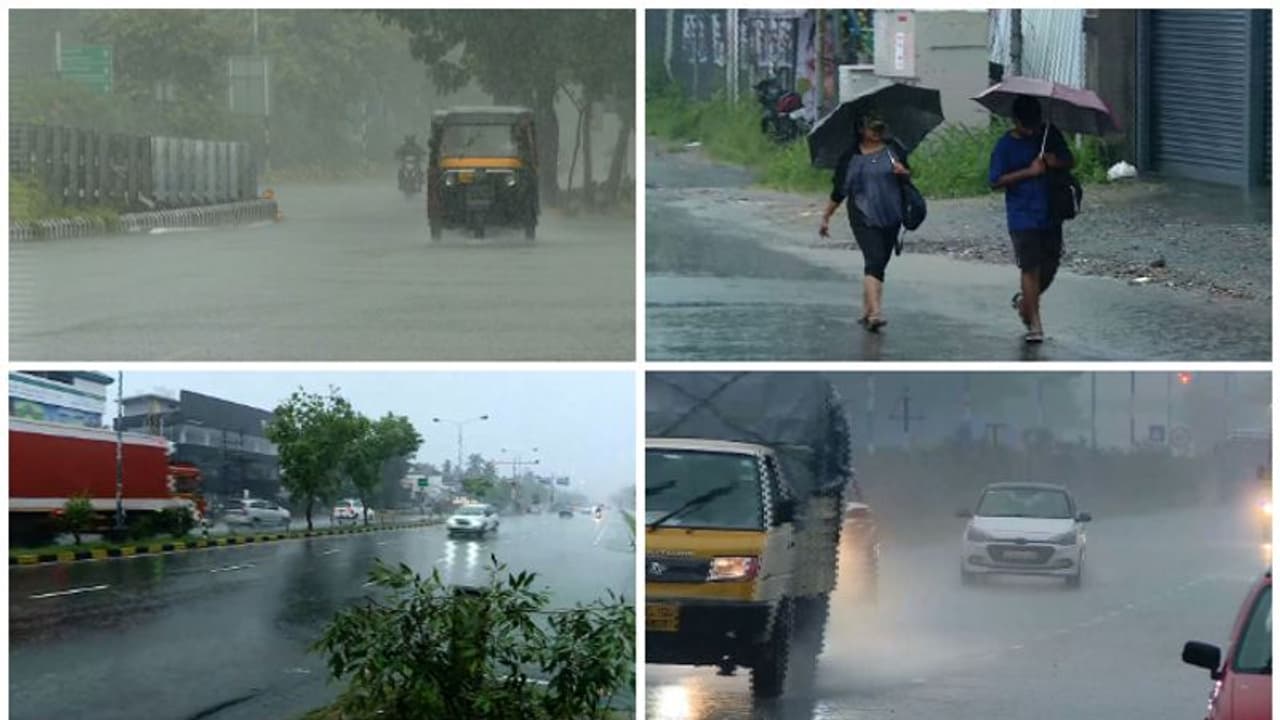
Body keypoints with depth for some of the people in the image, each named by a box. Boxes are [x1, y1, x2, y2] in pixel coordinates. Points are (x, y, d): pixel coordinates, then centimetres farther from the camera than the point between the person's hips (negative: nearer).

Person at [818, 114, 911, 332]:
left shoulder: (893, 149, 9)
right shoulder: (850, 156, 2)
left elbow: (908, 173, 18)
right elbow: (839, 190, 8)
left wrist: (903, 172, -7)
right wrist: (826, 217, 9)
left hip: (891, 217, 4)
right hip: (864, 218, -4)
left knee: (879, 264, 9)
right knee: (874, 261, -18)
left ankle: (866, 312, 21)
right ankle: (875, 312, -27)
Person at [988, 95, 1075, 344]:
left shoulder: (1050, 135, 5)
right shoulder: (1006, 145, -6)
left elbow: (1071, 162, 12)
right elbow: (996, 182, -10)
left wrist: (1057, 162, -12)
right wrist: (1029, 172, -19)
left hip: (1051, 215, 4)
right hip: (1023, 218, -4)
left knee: (1050, 266, 10)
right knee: (1030, 267, -9)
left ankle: (1025, 300, 37)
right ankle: (1034, 323, -4)